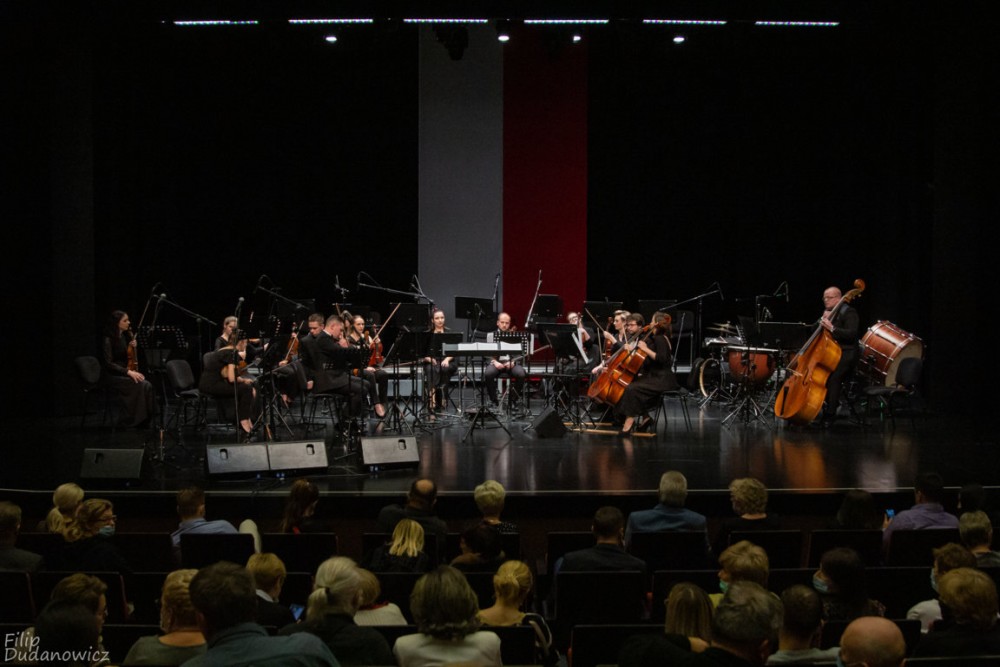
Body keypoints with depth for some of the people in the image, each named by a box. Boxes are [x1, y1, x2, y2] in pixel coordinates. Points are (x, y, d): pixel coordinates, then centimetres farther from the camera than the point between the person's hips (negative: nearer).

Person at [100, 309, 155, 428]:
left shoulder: (125, 336, 9)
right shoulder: (108, 340, -13)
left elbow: (132, 358, 21)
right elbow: (108, 364, -18)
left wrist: (134, 346, -1)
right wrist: (128, 372, -26)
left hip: (125, 372, 7)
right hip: (114, 375, -7)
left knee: (147, 385, -21)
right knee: (141, 385, -28)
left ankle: (144, 421, -17)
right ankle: (137, 420, -18)